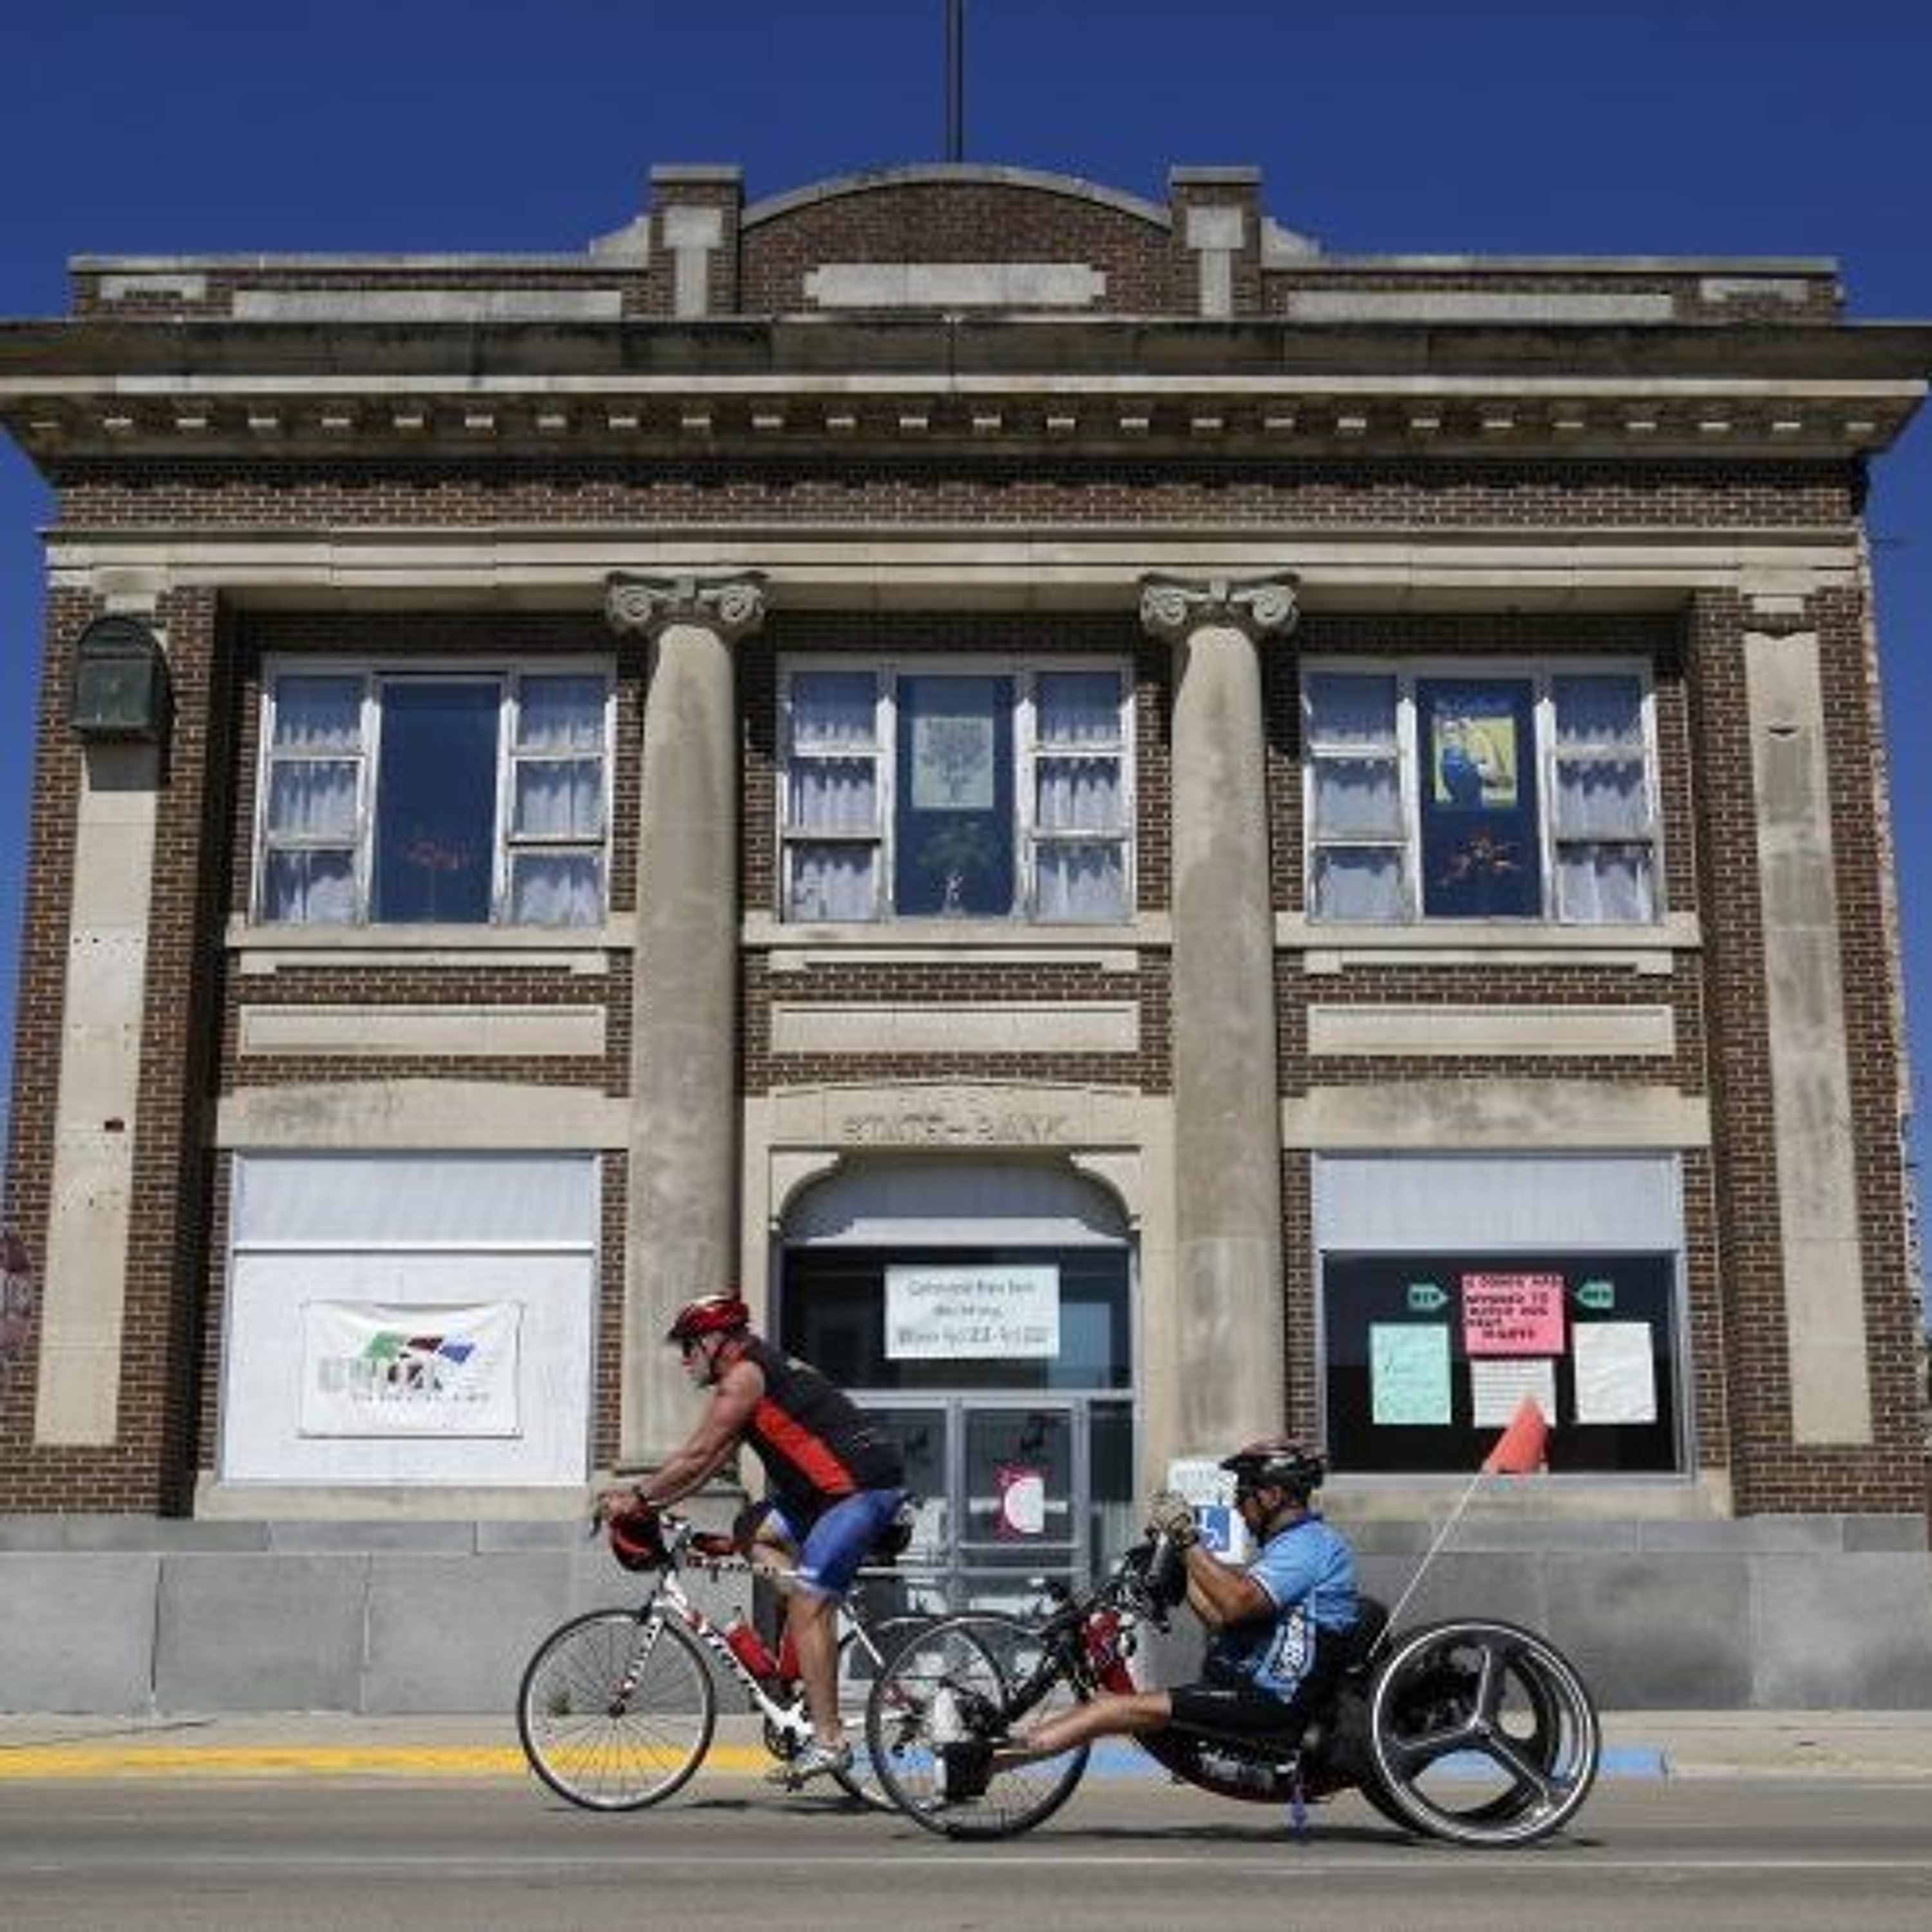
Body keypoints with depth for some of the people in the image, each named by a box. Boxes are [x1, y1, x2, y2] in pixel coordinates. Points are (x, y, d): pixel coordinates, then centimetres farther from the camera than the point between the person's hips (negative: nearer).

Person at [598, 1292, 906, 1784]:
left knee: (807, 1606, -12)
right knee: (760, 1540, 14)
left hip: (865, 1485, -10)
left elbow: (696, 1456, -10)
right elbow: (712, 1461, 23)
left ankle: (828, 1740, -13)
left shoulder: (745, 1375, -8)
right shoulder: (763, 1370, 22)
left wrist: (637, 1498, -1)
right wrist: (648, 1498, 18)